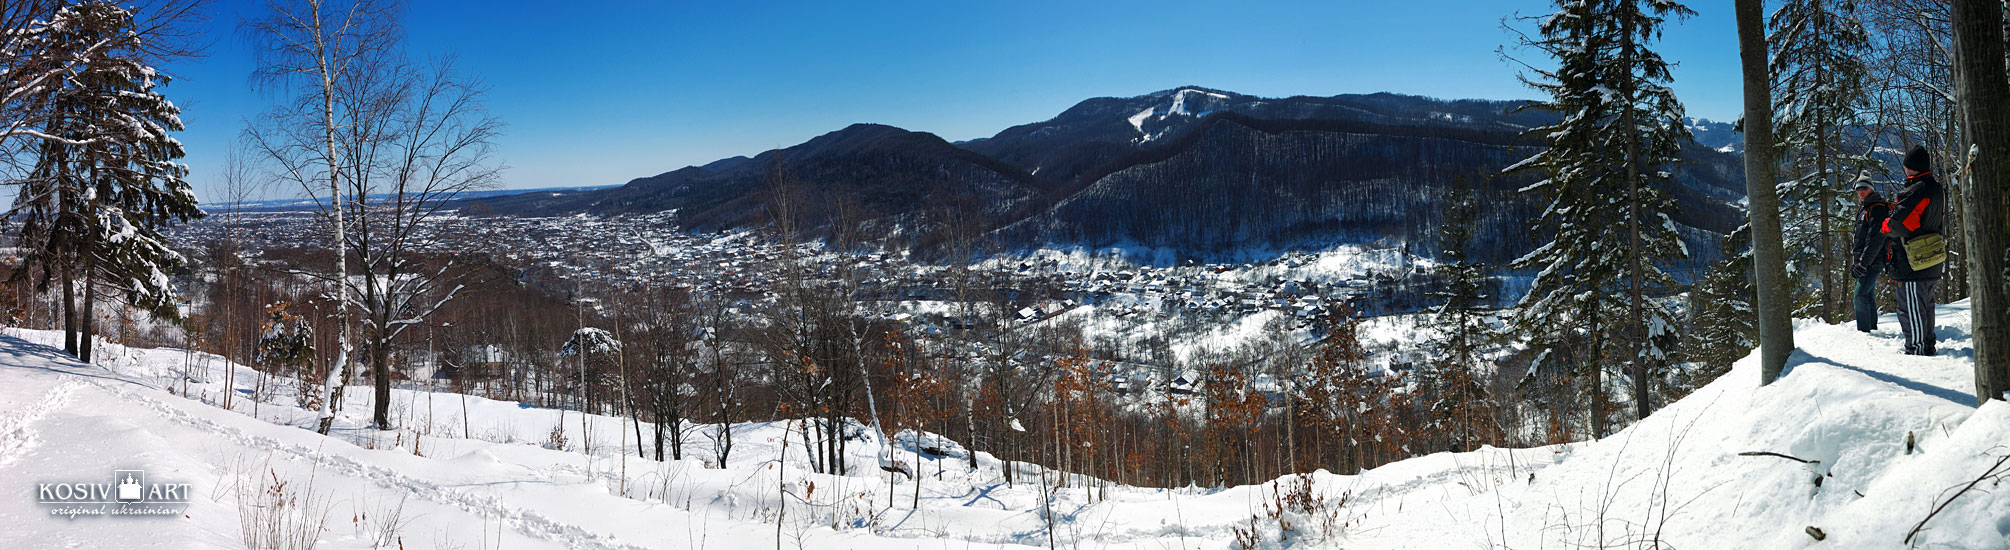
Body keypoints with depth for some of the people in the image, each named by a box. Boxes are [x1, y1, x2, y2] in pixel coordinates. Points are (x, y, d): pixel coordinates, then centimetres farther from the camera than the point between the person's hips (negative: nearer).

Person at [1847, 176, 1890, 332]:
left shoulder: (1878, 209, -12)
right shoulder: (1865, 210, 19)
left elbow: (1875, 239, -21)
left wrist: (1863, 263, -24)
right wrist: (1854, 263, 21)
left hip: (1873, 261, -10)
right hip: (1864, 262, 10)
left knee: (1860, 295, -15)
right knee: (1869, 297, 14)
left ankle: (1864, 331, -14)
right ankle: (1872, 328, 21)